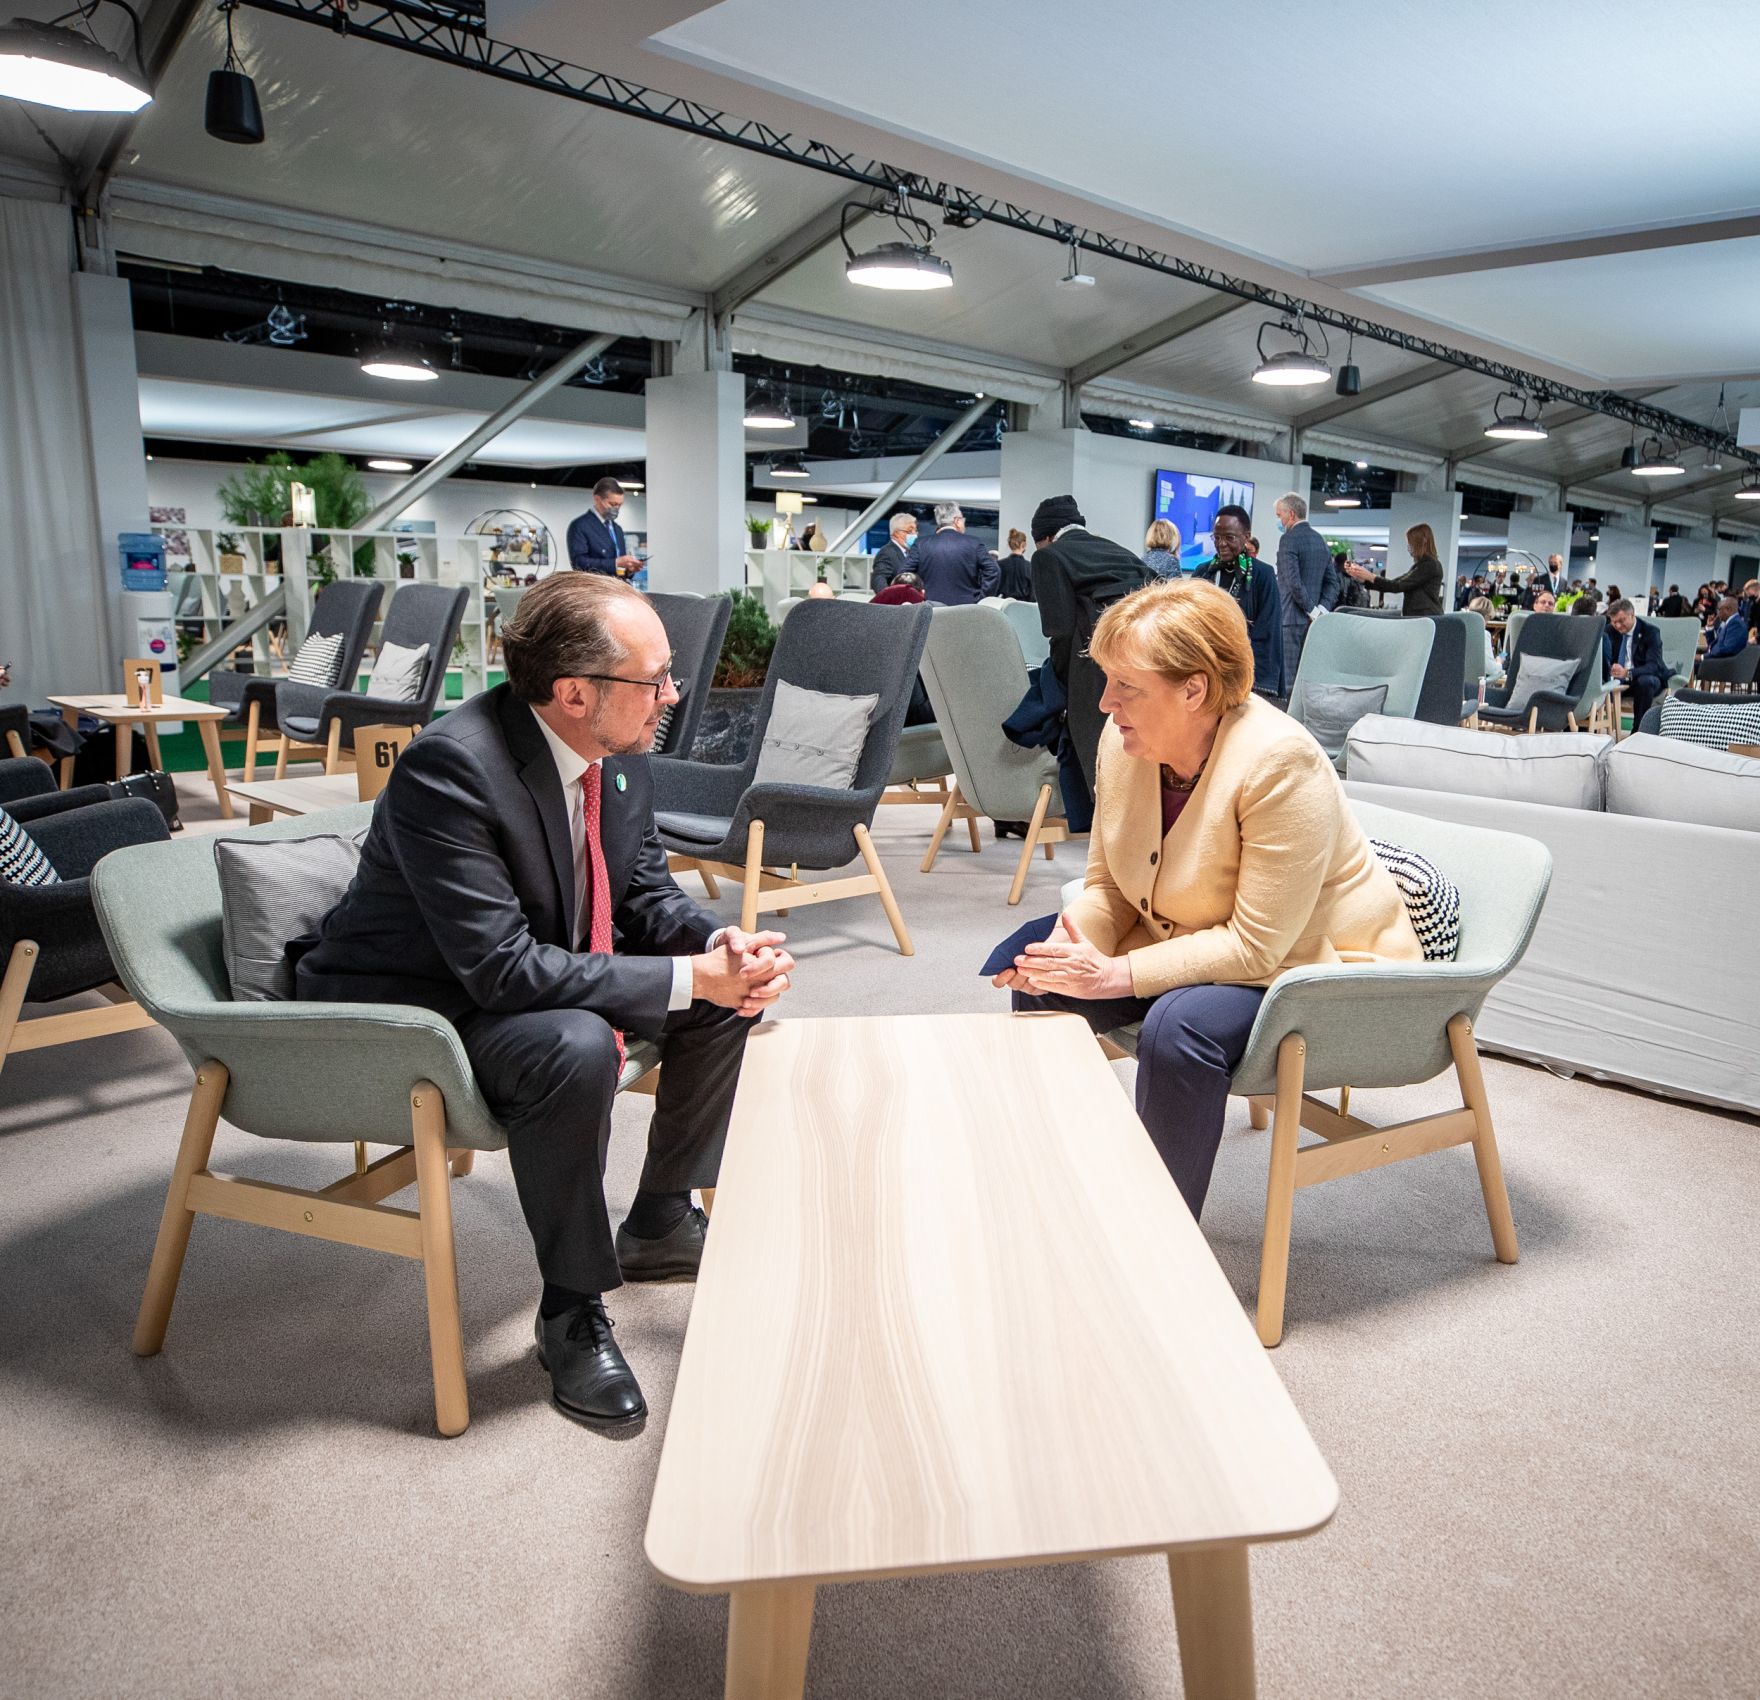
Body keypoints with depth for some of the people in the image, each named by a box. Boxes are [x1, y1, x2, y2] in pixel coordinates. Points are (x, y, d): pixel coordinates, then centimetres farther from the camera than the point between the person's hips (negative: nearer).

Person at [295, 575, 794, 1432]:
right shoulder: (451, 766, -31)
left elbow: (646, 892, 5)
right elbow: (503, 968, -34)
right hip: (419, 1005, -8)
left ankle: (658, 1223, 18)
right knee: (577, 1048, -36)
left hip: (542, 966, 8)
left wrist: (721, 945, -17)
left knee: (731, 994, 0)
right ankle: (572, 1313, -12)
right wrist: (687, 977, -33)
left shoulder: (618, 750, -7)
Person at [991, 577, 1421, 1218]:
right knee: (1041, 982, -8)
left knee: (1178, 1026, -34)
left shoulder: (1280, 764, -29)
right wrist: (1069, 946, -20)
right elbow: (1108, 885, 2)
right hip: (1189, 947, 7)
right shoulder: (1125, 740, -9)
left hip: (1312, 962, -7)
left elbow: (1257, 946, -28)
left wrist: (1119, 975, -31)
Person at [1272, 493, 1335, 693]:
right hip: (1311, 618, 8)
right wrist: (1323, 607, 3)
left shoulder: (1289, 539, -9)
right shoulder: (1320, 540, 15)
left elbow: (1293, 582, -18)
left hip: (1291, 617, -8)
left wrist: (1312, 610, -12)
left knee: (1287, 676, -7)